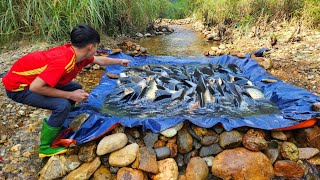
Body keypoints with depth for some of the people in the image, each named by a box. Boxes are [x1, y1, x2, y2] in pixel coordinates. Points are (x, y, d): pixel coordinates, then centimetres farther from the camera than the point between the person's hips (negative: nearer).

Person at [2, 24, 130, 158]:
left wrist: (119, 61, 23)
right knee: (63, 105, -25)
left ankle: (56, 124, 26)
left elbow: (100, 60, 12)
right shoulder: (63, 61, -34)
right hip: (18, 86, -9)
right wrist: (70, 95, -27)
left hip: (34, 78, 9)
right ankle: (45, 148, -1)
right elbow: (35, 87, -34)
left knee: (76, 88, 8)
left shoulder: (76, 52, -7)